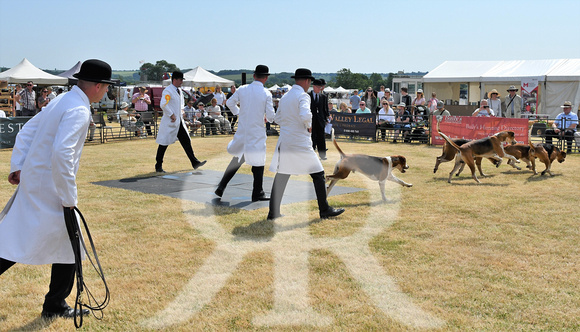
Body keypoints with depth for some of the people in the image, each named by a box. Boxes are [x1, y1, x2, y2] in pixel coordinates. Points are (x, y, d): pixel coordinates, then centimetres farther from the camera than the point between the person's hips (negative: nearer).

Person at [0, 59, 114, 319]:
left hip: (31, 180, 9)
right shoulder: (79, 111, -19)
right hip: (50, 190, -9)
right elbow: (62, 154, -30)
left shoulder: (61, 101, 12)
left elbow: (26, 132, 16)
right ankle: (55, 306, 17)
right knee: (68, 247, 5)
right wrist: (69, 198, -23)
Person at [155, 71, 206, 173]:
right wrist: (171, 115, -19)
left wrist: (180, 113, 13)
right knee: (164, 144, -2)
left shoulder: (179, 91, 15)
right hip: (169, 122, -9)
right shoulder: (167, 91, -14)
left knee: (186, 141, 8)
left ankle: (195, 163, 12)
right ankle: (158, 167, 8)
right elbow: (163, 105, -25)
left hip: (179, 122, 9)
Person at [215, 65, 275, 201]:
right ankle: (257, 194, 16)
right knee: (258, 163, 8)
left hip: (242, 131, 4)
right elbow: (270, 116, -11)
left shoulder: (242, 89, -1)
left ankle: (221, 187, 18)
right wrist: (268, 118, 12)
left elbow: (229, 102, 11)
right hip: (257, 132, -4)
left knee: (237, 159, 20)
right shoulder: (266, 94, -11)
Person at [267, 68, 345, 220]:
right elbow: (305, 115, -26)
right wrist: (309, 126, -7)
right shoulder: (302, 95, -10)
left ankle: (273, 212, 13)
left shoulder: (285, 97, 13)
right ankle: (324, 210, 11)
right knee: (318, 174, 6)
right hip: (300, 143, -7)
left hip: (284, 141, 7)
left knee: (281, 176, 12)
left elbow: (278, 118, 22)